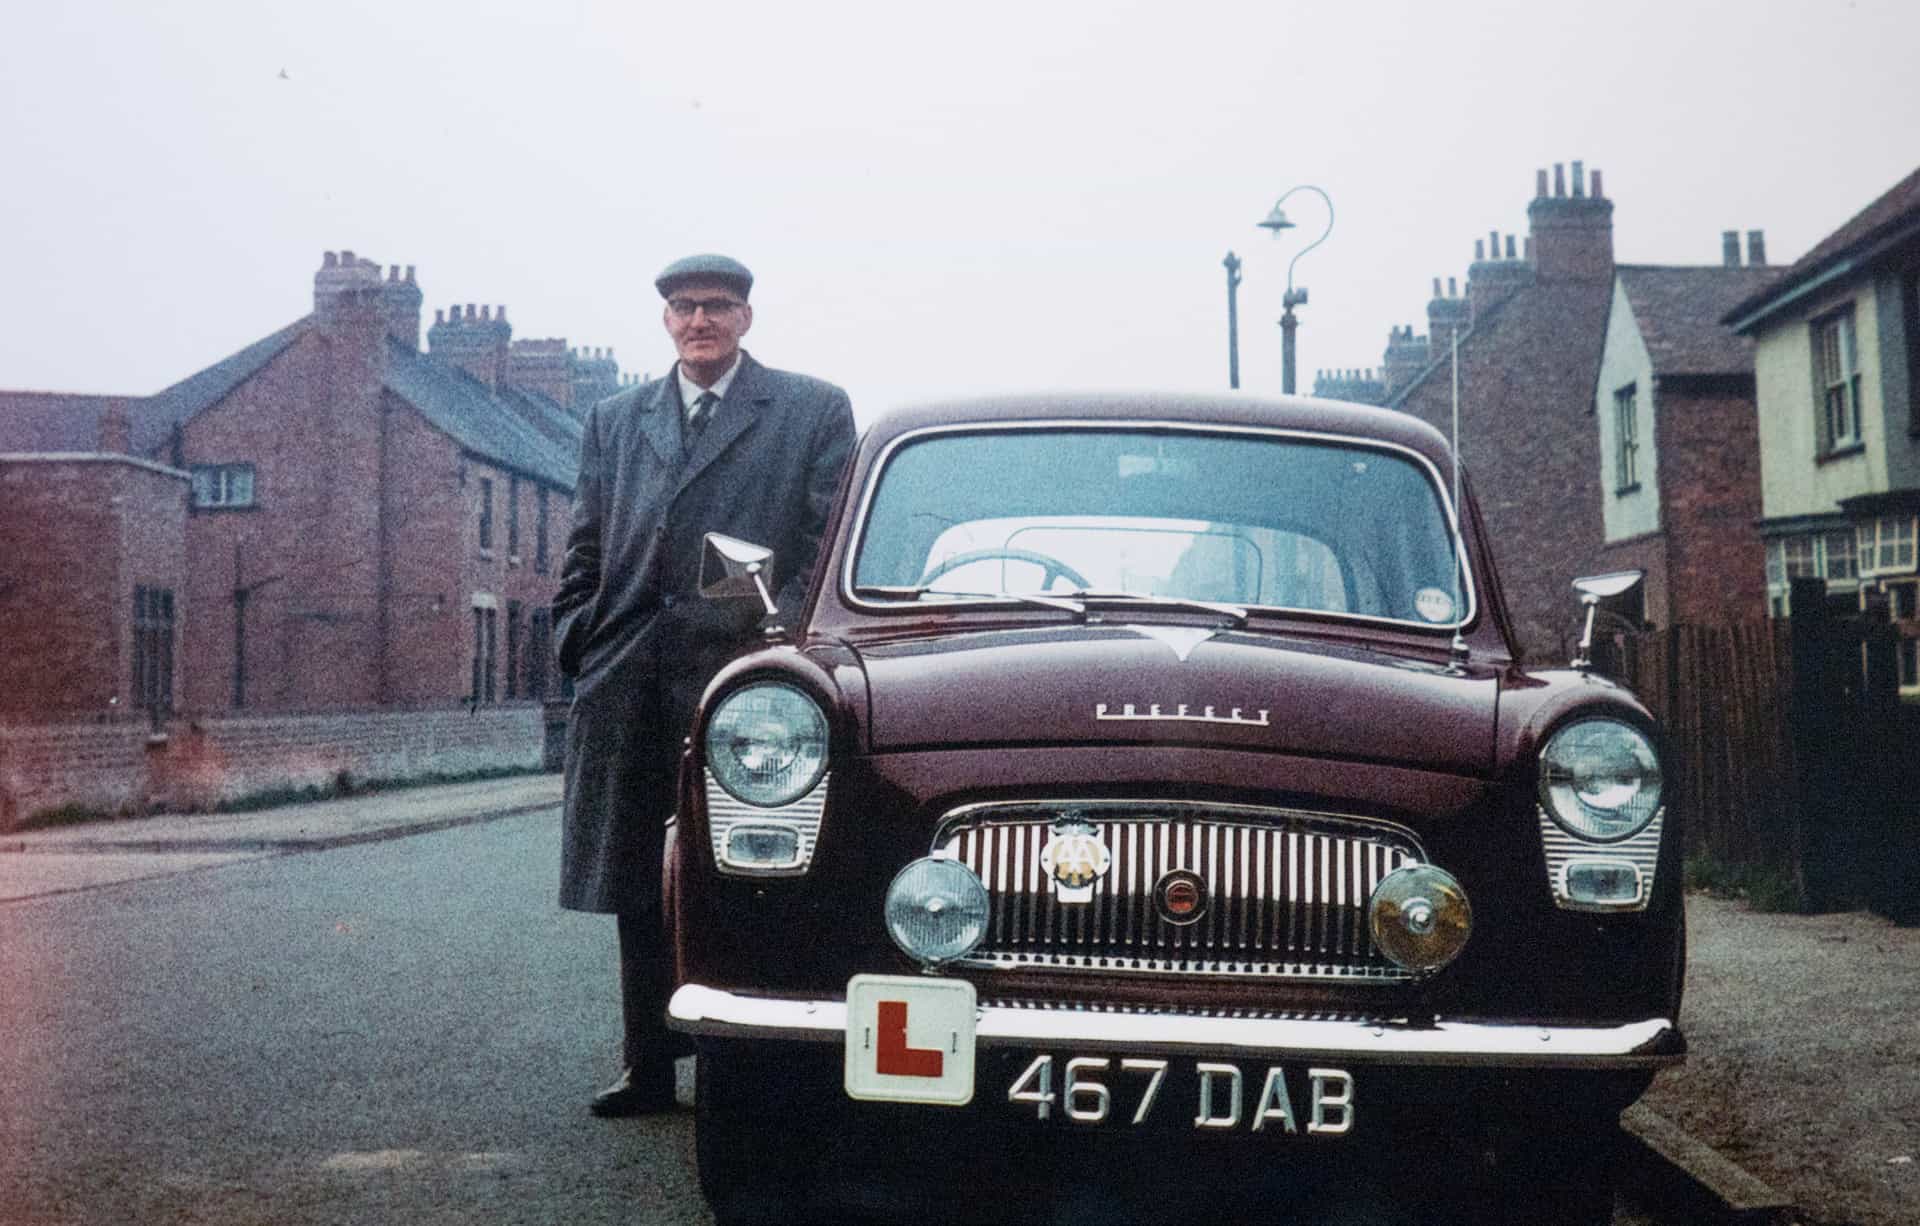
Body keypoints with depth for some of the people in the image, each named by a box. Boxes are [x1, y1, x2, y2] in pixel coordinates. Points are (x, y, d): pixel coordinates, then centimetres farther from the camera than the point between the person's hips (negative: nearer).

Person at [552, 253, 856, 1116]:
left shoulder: (814, 412, 6)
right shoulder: (614, 420, 18)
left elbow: (830, 547, 0)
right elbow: (584, 555, 17)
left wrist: (776, 644, -10)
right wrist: (580, 650, 5)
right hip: (628, 691, 4)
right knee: (639, 893, 9)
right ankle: (650, 1067, 19)